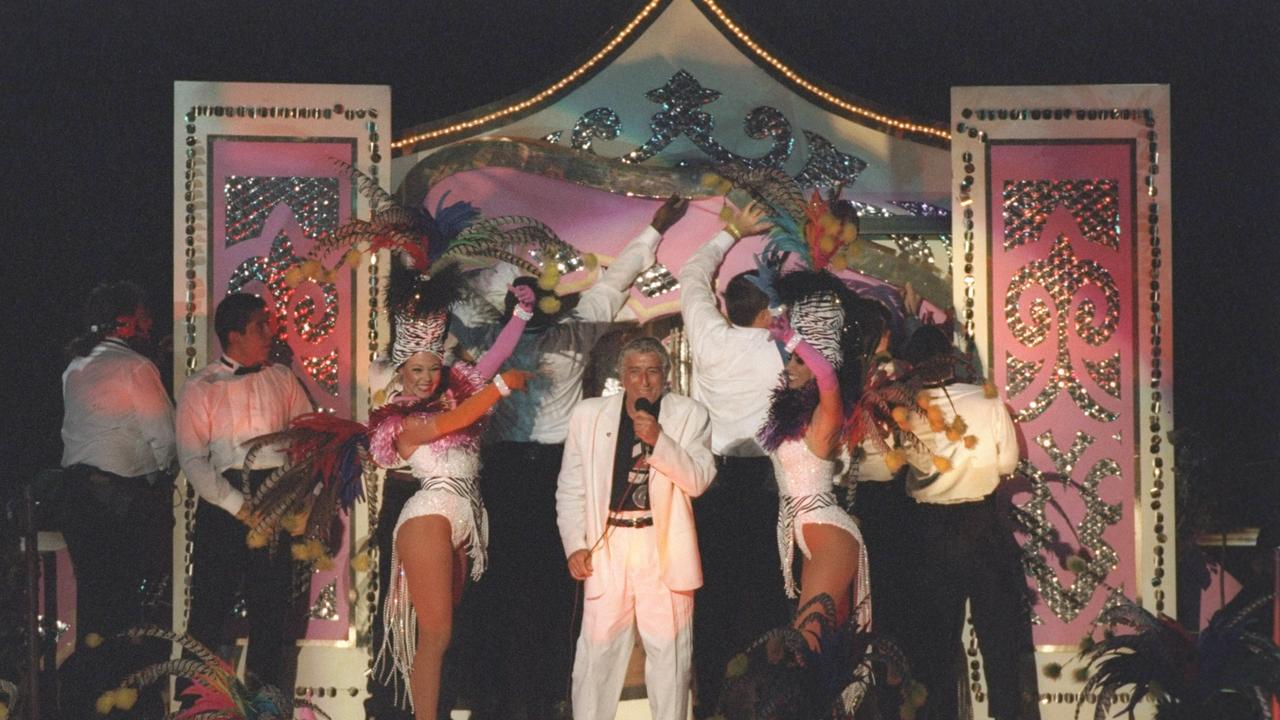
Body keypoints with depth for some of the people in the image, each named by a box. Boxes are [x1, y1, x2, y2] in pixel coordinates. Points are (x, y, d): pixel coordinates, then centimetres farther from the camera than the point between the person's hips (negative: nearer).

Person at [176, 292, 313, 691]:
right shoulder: (200, 388, 2)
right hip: (222, 502, -3)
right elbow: (193, 459, -5)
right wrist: (238, 506, -13)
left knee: (272, 609, 7)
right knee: (209, 606, 0)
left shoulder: (282, 379, 12)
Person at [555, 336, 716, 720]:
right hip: (607, 543, 1)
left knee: (668, 651, 4)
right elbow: (570, 487, 8)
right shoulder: (589, 414, 6)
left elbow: (699, 480, -5)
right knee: (597, 649, 1)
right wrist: (575, 544, -1)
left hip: (666, 547, -1)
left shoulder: (690, 414, 3)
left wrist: (658, 439, -17)